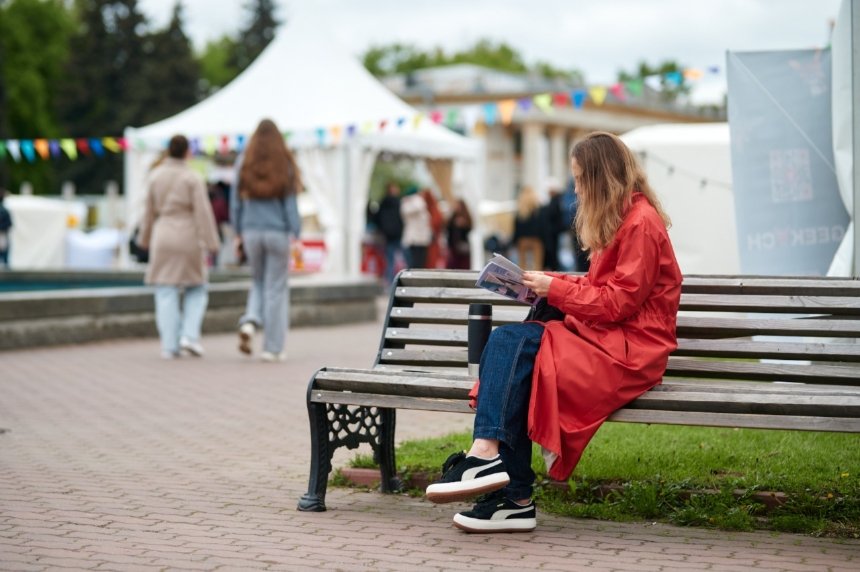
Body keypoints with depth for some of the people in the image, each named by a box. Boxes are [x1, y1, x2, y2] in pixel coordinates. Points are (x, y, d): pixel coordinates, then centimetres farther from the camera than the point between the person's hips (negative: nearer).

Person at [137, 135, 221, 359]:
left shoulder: (155, 175, 3)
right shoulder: (193, 178, -7)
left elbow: (149, 210, 9)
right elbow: (203, 212, -11)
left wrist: (145, 238, 21)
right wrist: (211, 244, -10)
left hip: (163, 239, 2)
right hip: (189, 239, -2)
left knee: (166, 293, 3)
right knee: (196, 291, 13)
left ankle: (170, 345, -3)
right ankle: (190, 335, -3)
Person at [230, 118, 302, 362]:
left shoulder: (243, 164, 1)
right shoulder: (284, 165, -5)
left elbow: (236, 200, 3)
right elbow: (290, 203, -6)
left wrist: (238, 233, 10)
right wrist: (295, 235, -4)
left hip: (251, 232, 2)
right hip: (278, 232, -2)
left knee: (258, 281, 20)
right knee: (276, 287, 4)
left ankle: (250, 320, -7)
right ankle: (272, 348, 4)